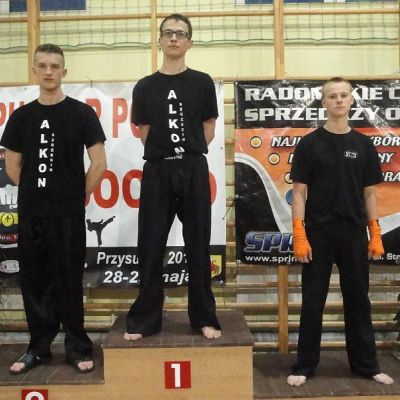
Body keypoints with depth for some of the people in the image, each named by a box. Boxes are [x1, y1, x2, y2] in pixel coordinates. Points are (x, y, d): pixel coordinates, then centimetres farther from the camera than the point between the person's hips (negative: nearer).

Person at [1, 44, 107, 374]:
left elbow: (99, 165, -4)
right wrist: (35, 193, 8)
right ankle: (39, 347, 23)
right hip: (30, 213, 4)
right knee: (34, 281, 9)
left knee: (69, 282, 3)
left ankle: (78, 348, 15)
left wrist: (78, 196, 0)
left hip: (68, 214, -3)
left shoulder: (82, 113, -2)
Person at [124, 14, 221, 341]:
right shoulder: (145, 87, 8)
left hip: (193, 170, -1)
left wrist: (185, 153, 5)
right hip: (157, 171, 1)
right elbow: (144, 133, 11)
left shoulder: (202, 83, 5)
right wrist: (165, 153, 5)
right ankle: (145, 319, 14)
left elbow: (208, 131, 7)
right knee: (150, 249, 3)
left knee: (198, 247, 4)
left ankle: (204, 317, 14)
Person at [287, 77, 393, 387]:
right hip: (318, 234, -2)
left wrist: (375, 234, 3)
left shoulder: (363, 145, 7)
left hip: (354, 235, 3)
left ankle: (366, 364, 24)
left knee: (358, 301, 11)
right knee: (313, 302, 5)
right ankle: (304, 366, 16)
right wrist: (299, 235, -12)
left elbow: (369, 193, 9)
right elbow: (299, 192, -4)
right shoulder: (310, 144, -1)